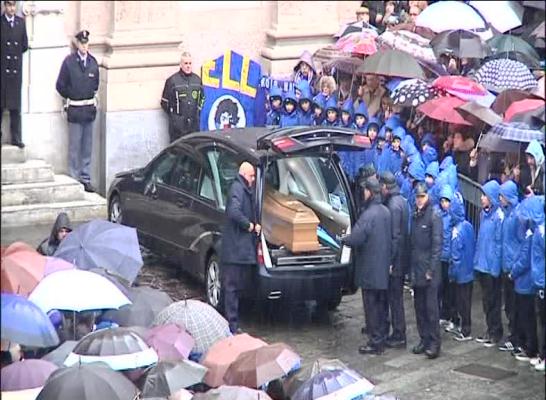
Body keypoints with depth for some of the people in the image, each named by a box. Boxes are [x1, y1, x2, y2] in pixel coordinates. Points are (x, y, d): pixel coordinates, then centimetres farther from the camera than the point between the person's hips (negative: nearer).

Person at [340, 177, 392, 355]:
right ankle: (382, 338, 25)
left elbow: (355, 239, -24)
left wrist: (342, 239, -3)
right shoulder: (386, 212, 5)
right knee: (382, 305, 16)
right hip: (384, 269, 8)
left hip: (370, 270, -8)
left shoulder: (368, 215, -21)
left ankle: (375, 343, 3)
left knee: (371, 307, -1)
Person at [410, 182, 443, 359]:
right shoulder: (414, 216, 12)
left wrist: (431, 269, -15)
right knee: (419, 306, 11)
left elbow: (437, 244, -12)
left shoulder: (434, 216, -9)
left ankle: (434, 342, -2)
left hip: (429, 270, -7)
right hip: (416, 270, 7)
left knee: (431, 306, -6)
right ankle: (424, 339, 19)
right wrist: (411, 268, 10)